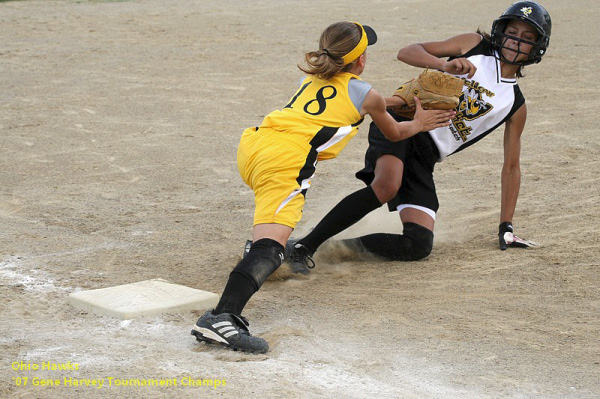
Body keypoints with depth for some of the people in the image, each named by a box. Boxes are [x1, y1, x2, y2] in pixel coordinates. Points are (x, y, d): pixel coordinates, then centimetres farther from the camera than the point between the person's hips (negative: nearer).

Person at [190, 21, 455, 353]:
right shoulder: (367, 95, 15)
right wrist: (419, 124, 55)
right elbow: (394, 133, 34)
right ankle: (222, 317, -41)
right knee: (269, 250, -22)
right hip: (285, 161, -7)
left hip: (251, 143, 7)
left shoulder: (310, 80, 30)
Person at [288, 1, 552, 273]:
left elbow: (511, 168, 20)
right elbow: (407, 52, 2)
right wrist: (445, 64, -17)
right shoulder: (475, 45, 10)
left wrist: (506, 228, 13)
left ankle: (347, 246, 0)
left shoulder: (516, 106, 16)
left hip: (423, 159, 4)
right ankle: (305, 245, -29)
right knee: (387, 186, -35)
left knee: (419, 246, -14)